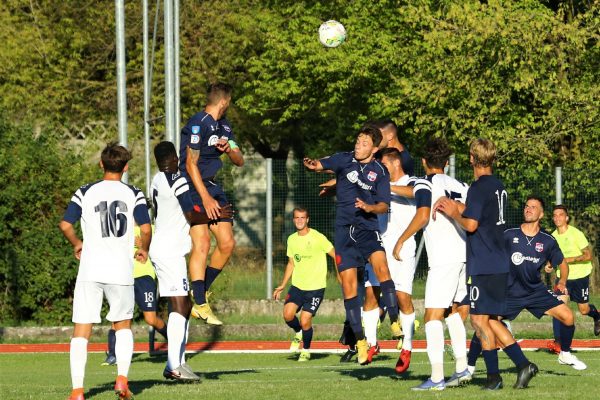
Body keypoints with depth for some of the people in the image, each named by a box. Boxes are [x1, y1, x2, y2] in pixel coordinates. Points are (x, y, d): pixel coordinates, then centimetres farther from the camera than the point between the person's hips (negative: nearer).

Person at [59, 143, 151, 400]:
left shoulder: (85, 193, 5)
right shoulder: (134, 195, 3)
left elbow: (65, 225, -1)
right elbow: (146, 229, -6)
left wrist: (76, 244, 19)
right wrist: (144, 250, 14)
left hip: (90, 270, 0)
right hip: (121, 270, 0)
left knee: (81, 331, 2)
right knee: (123, 326, 20)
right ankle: (122, 377, 5)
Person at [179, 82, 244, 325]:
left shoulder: (224, 126, 14)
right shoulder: (198, 123, -13)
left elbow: (240, 161, 14)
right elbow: (191, 164, -17)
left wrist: (229, 149, -10)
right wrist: (205, 199, -20)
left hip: (212, 187, 8)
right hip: (193, 188, -8)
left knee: (227, 243, 2)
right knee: (202, 242, -18)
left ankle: (202, 290, 19)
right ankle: (199, 305, -18)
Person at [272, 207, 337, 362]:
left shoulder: (318, 238, -10)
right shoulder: (292, 239, 8)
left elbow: (336, 256, -5)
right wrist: (282, 286, 15)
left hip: (315, 287, -4)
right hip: (297, 285, 5)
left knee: (305, 320, -11)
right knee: (288, 314, -16)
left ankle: (306, 350, 16)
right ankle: (298, 333, 19)